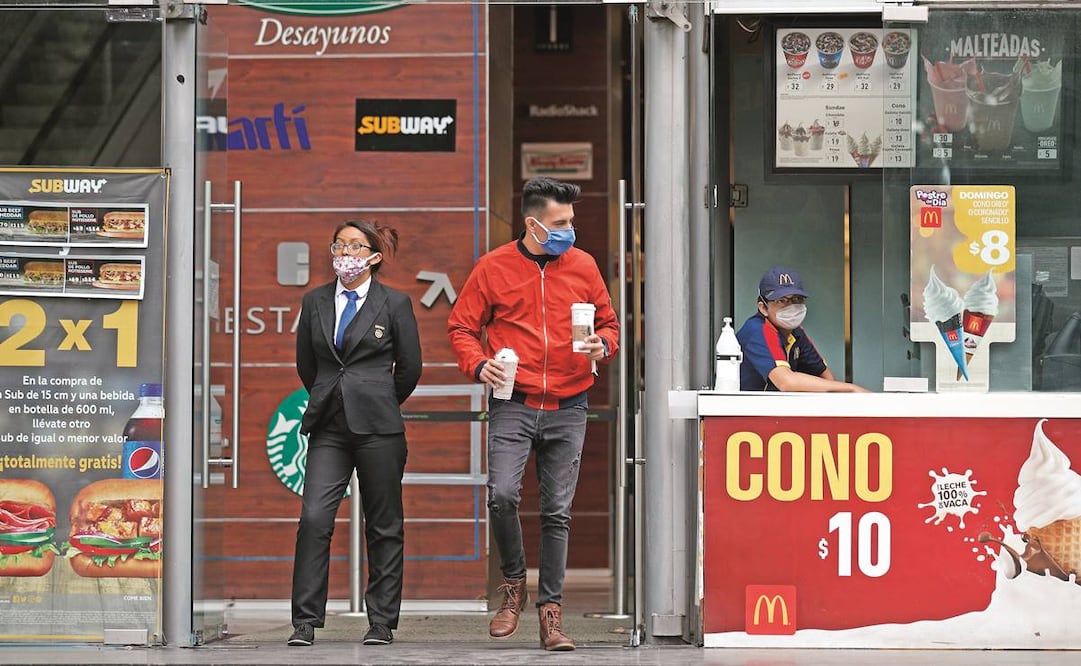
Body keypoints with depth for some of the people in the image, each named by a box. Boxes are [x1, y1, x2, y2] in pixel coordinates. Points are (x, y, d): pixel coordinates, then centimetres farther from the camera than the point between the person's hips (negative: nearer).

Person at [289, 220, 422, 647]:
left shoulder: (395, 304, 1)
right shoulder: (315, 302, 10)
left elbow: (410, 369, 7)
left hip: (378, 428, -2)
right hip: (328, 428, 2)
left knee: (384, 526, 4)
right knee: (314, 518, -10)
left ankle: (382, 623, 12)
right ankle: (305, 621, -6)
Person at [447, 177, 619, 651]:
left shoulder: (583, 266, 7)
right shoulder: (493, 268, 1)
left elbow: (607, 322, 17)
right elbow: (461, 326, 6)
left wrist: (603, 346, -5)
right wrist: (478, 364, -12)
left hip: (567, 409, 2)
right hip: (513, 405, -2)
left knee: (557, 512, 5)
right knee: (502, 494, -19)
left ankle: (550, 611, 12)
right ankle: (513, 585, 6)